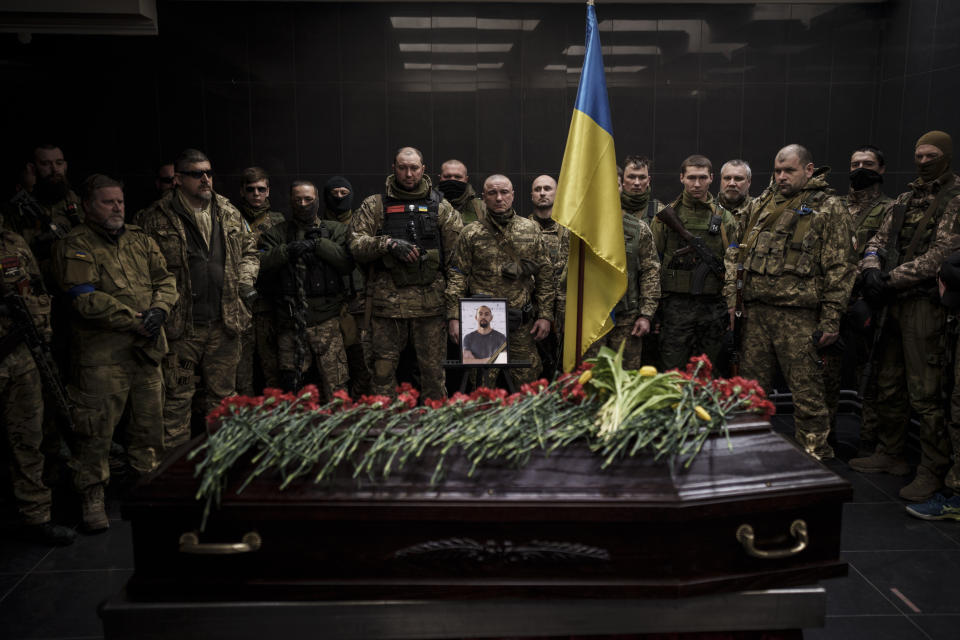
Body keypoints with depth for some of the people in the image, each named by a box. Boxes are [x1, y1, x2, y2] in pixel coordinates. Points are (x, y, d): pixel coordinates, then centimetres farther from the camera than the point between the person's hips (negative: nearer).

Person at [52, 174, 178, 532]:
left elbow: (166, 280, 10)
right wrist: (136, 321, -15)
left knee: (149, 422, 14)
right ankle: (92, 499, 14)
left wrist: (159, 309, -10)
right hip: (101, 353, -5)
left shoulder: (140, 240, 14)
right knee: (97, 428, -1)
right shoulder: (74, 246, -4)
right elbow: (87, 300, -14)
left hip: (147, 349, 6)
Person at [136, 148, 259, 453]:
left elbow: (249, 251, 20)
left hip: (225, 323, 4)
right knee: (176, 398, 4)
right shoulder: (156, 219, -4)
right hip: (180, 325, -4)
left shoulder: (229, 213, 9)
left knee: (222, 394, 15)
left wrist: (246, 280, 4)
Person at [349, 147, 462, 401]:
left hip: (430, 301, 1)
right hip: (387, 300, 0)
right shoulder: (374, 206, 8)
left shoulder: (440, 206, 11)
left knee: (433, 366, 6)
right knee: (384, 366, 5)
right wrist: (389, 243, -16)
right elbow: (356, 245, 0)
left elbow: (457, 249, 8)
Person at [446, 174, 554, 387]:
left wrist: (545, 315, 2)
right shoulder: (470, 233, 3)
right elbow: (459, 277, 1)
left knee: (527, 382, 8)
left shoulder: (531, 230, 7)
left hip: (523, 323, 2)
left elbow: (545, 275, 8)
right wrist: (454, 317, -7)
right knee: (482, 382, 4)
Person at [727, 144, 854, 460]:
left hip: (797, 314, -5)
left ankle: (815, 459, 12)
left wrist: (831, 319, -9)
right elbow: (738, 256, 19)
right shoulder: (759, 207, 17)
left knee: (806, 391, 0)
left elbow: (838, 268, -3)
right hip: (754, 311, 5)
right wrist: (731, 300, 9)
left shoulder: (828, 209, 2)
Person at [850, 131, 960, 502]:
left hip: (927, 302, -8)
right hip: (897, 302, 8)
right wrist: (871, 268, -10)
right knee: (888, 384, 14)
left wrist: (891, 279, -17)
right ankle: (889, 455, 27)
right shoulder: (906, 199, 17)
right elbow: (880, 238, 11)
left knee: (924, 393, -6)